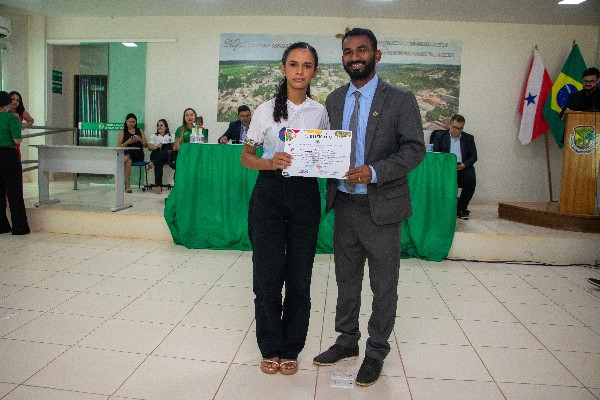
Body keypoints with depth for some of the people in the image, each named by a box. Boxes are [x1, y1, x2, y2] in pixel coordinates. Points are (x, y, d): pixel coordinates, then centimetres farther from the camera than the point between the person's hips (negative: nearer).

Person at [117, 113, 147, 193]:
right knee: (128, 161, -35)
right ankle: (127, 186, -39)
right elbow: (118, 146, 5)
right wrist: (127, 142, -12)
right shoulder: (122, 132, 15)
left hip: (138, 154, 1)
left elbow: (146, 145, 15)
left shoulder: (140, 131, 20)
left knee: (129, 154, -35)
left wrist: (140, 140, -6)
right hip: (126, 154, -1)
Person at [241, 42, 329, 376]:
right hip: (269, 193, -1)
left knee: (299, 276, 5)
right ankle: (270, 348, 22)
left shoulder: (320, 112, 7)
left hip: (305, 195, 1)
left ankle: (291, 349, 24)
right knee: (267, 274, 1)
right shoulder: (266, 110, 3)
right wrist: (271, 162, -16)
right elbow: (246, 156, 3)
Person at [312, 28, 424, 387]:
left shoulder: (400, 100, -7)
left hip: (381, 206, -4)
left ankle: (376, 352, 27)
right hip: (344, 203, 5)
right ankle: (347, 341, 36)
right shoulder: (334, 99, 8)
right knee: (346, 279, 17)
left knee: (383, 285, 9)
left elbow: (415, 149, -12)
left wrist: (374, 172, -25)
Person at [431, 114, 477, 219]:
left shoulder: (469, 138, 16)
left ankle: (461, 208, -9)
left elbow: (474, 156, 11)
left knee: (470, 180, -29)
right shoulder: (440, 136, 11)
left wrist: (465, 164, -10)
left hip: (463, 168, 2)